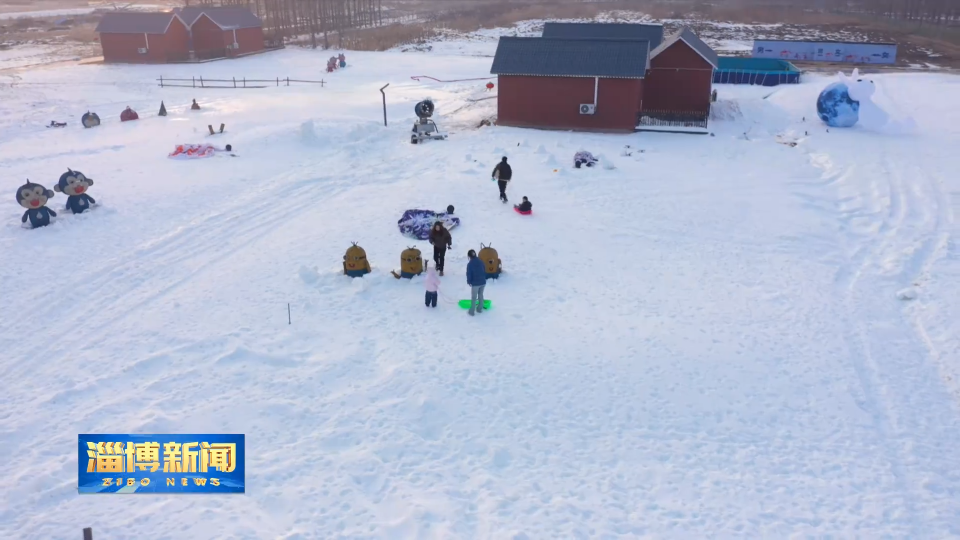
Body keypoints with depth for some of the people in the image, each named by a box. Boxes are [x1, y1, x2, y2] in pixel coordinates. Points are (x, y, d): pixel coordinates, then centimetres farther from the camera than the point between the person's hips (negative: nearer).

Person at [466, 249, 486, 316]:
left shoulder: (470, 264, -15)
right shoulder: (481, 261, 2)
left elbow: (469, 274, -10)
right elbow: (485, 271, 9)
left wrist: (469, 281, 6)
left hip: (475, 283, -5)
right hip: (483, 282, 5)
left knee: (474, 297, 6)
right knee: (481, 295, 21)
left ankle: (471, 312, 13)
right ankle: (480, 309, 32)